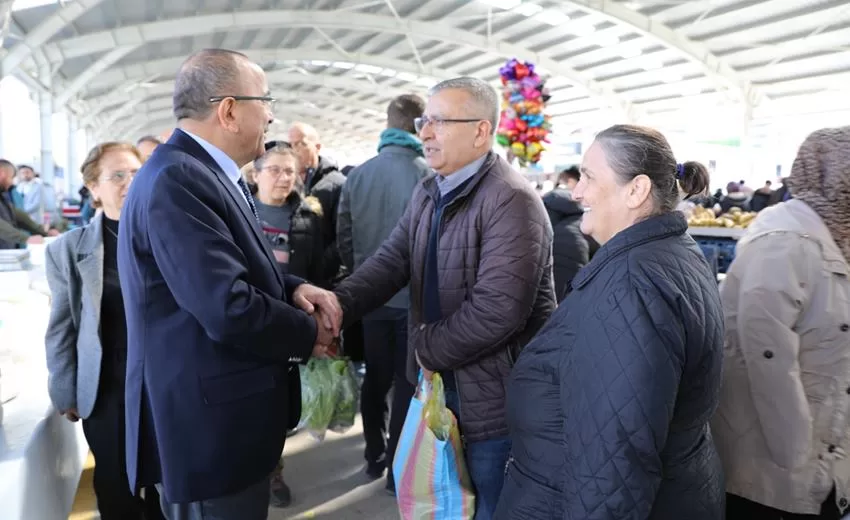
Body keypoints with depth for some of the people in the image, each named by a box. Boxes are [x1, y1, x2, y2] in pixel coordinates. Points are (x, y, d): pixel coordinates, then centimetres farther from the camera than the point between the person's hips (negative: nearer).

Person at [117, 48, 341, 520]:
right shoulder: (177, 179, -24)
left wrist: (293, 289, -3)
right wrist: (307, 334, -12)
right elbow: (228, 309, -29)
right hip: (209, 424, -10)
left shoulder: (199, 172, 9)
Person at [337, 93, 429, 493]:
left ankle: (375, 455, 34)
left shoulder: (356, 175, -1)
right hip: (415, 297, -4)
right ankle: (399, 468, 20)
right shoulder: (429, 175, -15)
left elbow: (343, 239, 4)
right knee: (407, 383, 9)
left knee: (375, 378, 19)